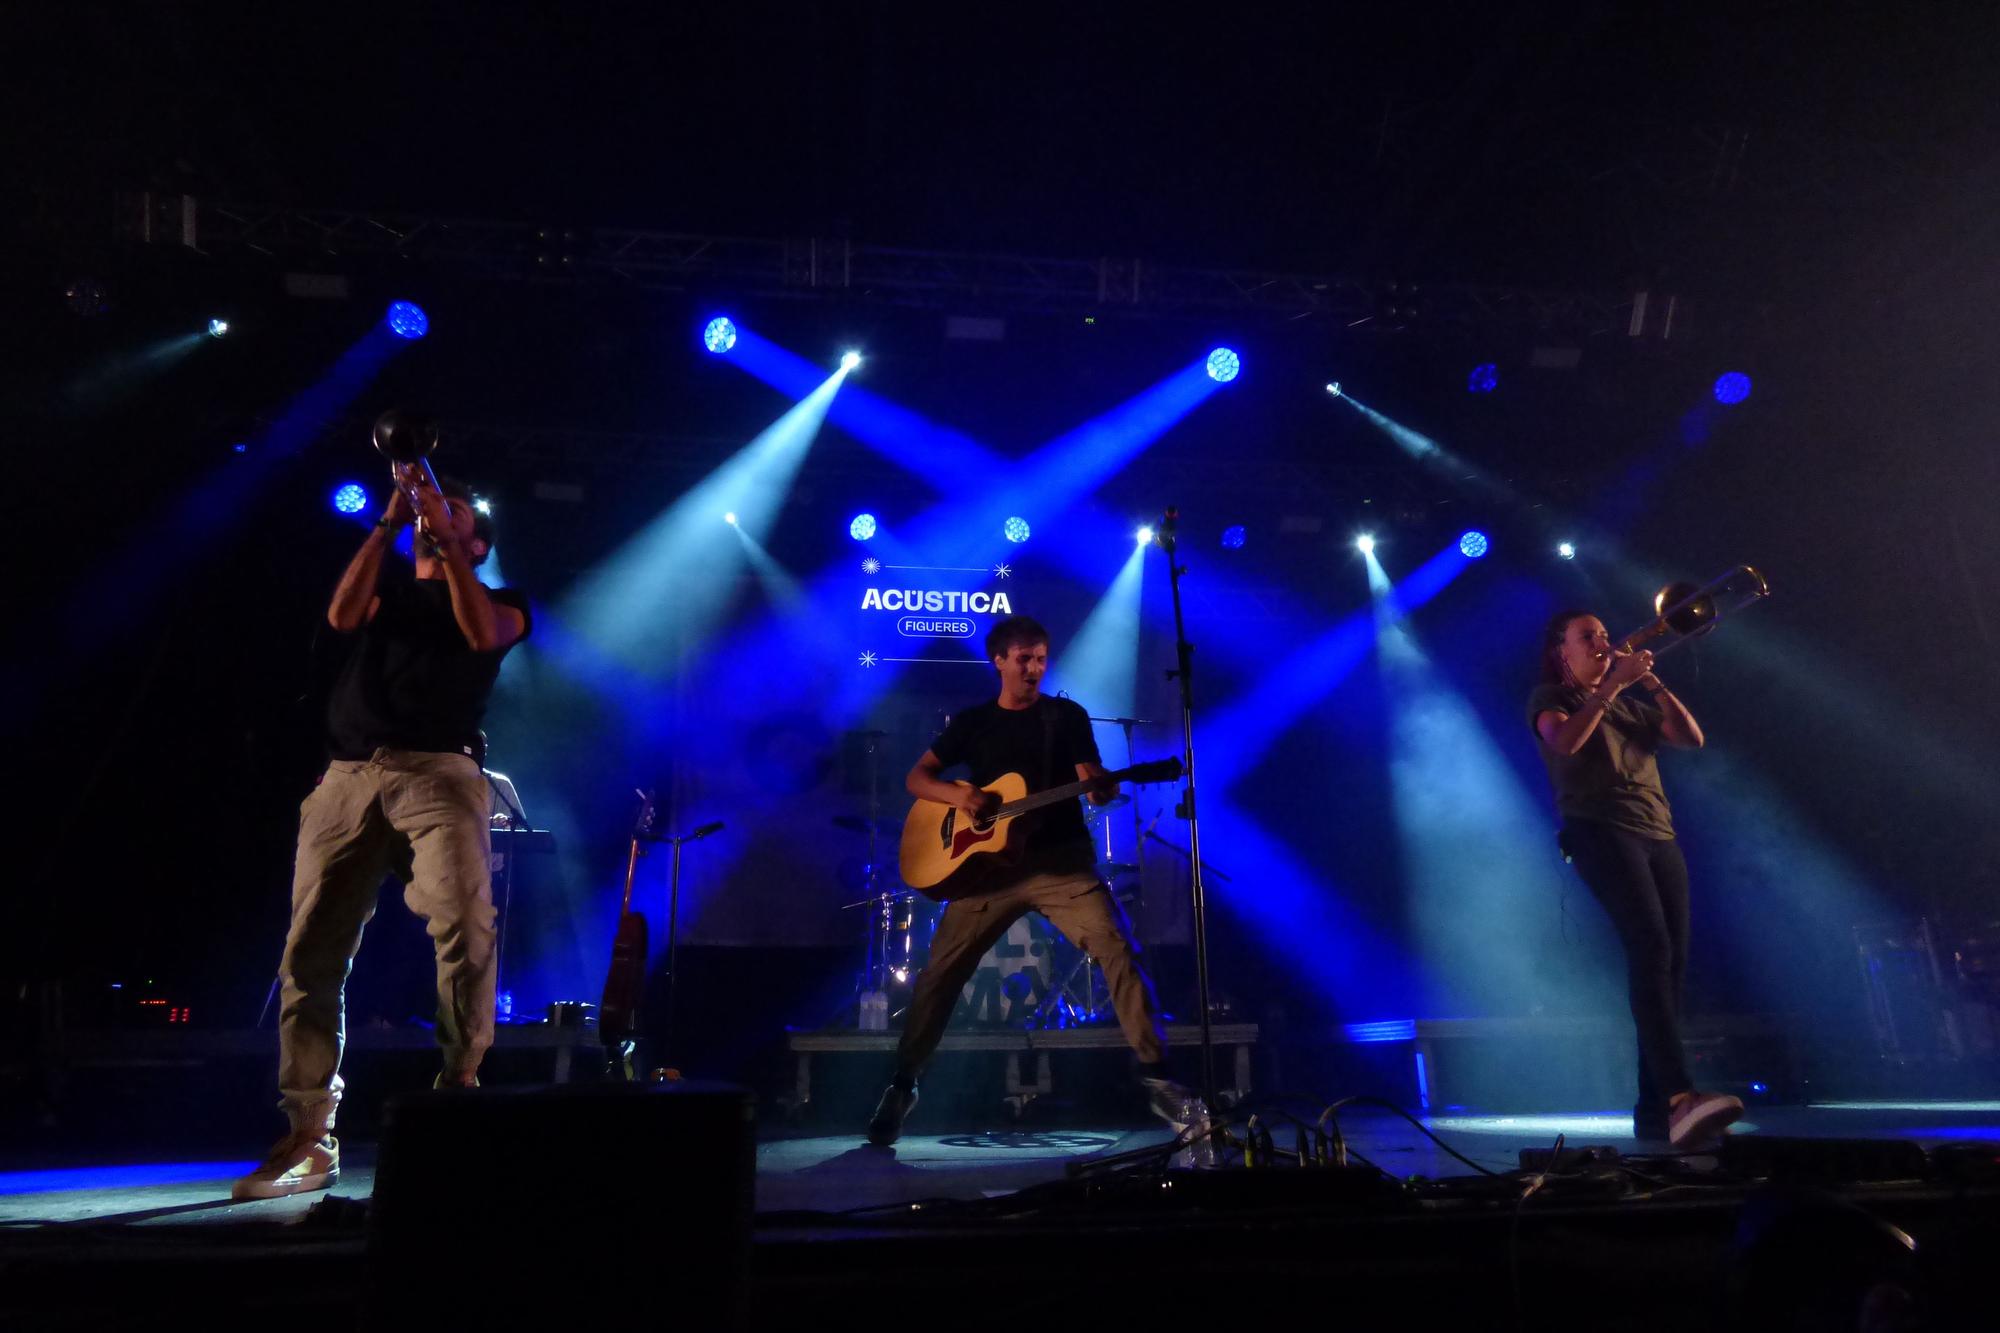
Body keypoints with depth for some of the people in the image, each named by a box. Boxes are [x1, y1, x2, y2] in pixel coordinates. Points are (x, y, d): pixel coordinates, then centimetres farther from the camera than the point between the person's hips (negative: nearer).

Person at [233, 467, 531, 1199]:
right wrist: (388, 523, 1)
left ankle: (460, 1084, -16)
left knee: (464, 922, -26)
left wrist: (443, 536, -4)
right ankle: (308, 1137, 4)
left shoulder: (497, 599, 19)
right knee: (310, 954, -3)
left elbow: (483, 631, -4)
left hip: (438, 773, -3)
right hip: (346, 778, 3)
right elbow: (343, 615, 5)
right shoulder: (386, 589, 27)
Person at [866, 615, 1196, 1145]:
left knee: (1118, 949, -18)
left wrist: (1107, 786, -24)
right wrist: (956, 795, -12)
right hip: (990, 864, 1)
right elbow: (916, 777, 8)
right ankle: (902, 1086, 13)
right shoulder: (971, 722, 10)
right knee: (940, 972, -2)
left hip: (1062, 861, -1)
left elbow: (1095, 788, 1)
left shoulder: (1067, 716, 8)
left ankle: (1156, 1076, -10)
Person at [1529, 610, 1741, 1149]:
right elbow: (1564, 741, -12)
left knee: (1671, 963, -3)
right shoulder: (1550, 697, 10)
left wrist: (1652, 682, 7)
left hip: (1659, 835, 7)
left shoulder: (1629, 707, 29)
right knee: (1651, 948, -25)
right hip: (1601, 831, -7)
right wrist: (1612, 684, -11)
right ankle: (1680, 1097, -35)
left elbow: (1692, 738, 16)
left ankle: (1654, 1110, 1)